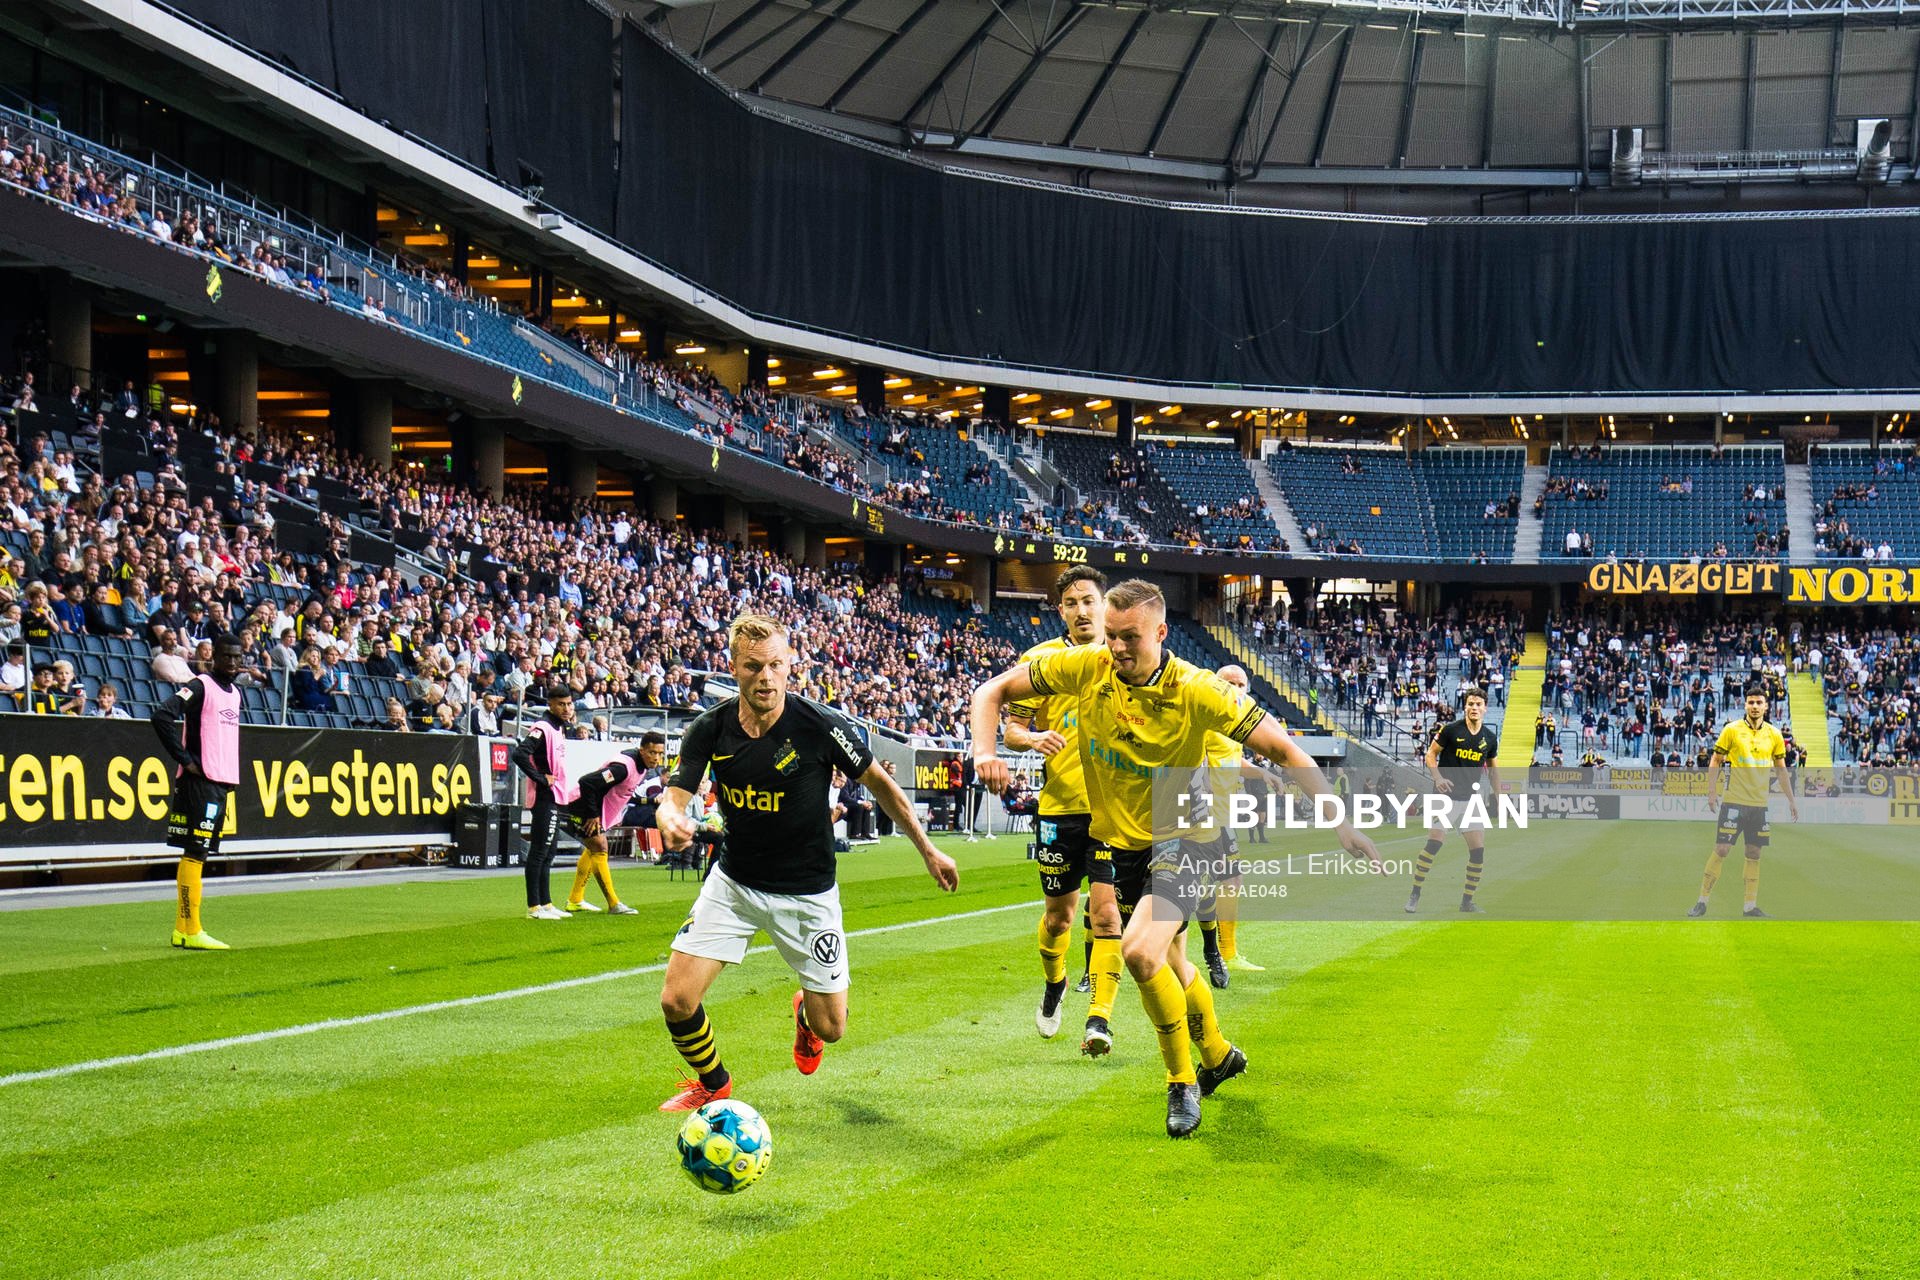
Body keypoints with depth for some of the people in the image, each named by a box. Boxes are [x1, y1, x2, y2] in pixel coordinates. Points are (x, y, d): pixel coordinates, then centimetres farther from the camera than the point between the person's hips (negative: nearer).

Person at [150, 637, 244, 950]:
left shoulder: (235, 692, 16)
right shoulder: (200, 686, -9)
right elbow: (162, 716, -21)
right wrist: (185, 760, -18)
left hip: (222, 783, 9)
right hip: (199, 781, -8)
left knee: (198, 853, 11)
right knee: (194, 853, -7)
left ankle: (182, 928, 15)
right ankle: (191, 931, -7)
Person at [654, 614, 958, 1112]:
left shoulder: (821, 725, -19)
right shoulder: (710, 729, -12)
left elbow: (879, 783, -5)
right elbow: (674, 796, -12)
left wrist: (928, 851, 2)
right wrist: (671, 818, -38)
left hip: (807, 893, -2)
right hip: (732, 883, 2)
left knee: (830, 1027, 3)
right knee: (676, 1001, -10)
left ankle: (806, 1011, 44)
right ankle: (713, 1084, 23)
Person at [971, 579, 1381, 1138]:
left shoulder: (1195, 690, -23)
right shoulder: (1085, 668, -14)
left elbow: (1284, 750, -20)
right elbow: (994, 691, -4)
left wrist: (1341, 822, -28)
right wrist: (986, 751, -24)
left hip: (1182, 838, -5)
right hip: (1120, 843, 5)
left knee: (1140, 951, -27)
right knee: (1169, 963, 20)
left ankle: (1183, 1082, -5)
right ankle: (1217, 1054, 50)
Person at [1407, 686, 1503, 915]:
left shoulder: (1490, 737, 4)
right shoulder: (1451, 730, -8)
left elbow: (1493, 769, 17)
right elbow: (1430, 754, 0)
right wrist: (1438, 778, -15)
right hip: (1445, 795, -4)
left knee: (1479, 849, -4)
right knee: (1434, 843, -15)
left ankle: (1467, 900, 10)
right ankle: (1414, 895, -5)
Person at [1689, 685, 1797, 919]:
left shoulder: (1774, 734, 7)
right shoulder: (1732, 730, -3)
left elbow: (1781, 769, 15)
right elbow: (1715, 761, 1)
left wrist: (1791, 799, 13)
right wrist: (1711, 792, -7)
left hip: (1760, 803, 3)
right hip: (1734, 801, -3)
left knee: (1754, 854, 6)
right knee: (1721, 850, -6)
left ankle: (1751, 906, 12)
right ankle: (1702, 902, 1)